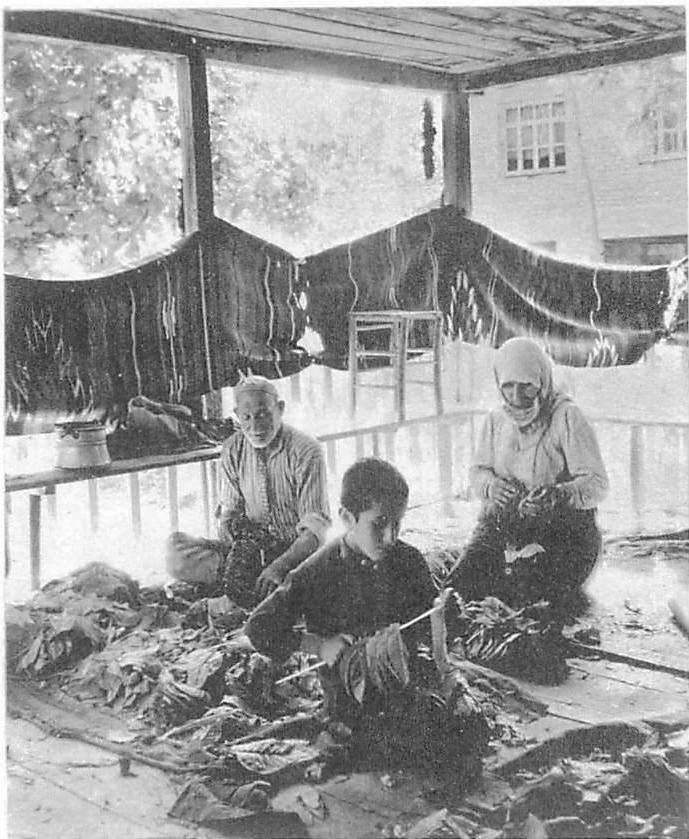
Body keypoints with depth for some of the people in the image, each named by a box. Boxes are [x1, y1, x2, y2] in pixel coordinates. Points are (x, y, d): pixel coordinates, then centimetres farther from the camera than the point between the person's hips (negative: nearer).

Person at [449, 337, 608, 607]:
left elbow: (596, 483, -13)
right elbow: (477, 471, 16)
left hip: (563, 530, -5)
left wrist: (559, 494, -34)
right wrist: (491, 485, -9)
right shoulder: (496, 420, 7)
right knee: (458, 587, -16)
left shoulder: (567, 417, -10)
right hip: (504, 523, 5)